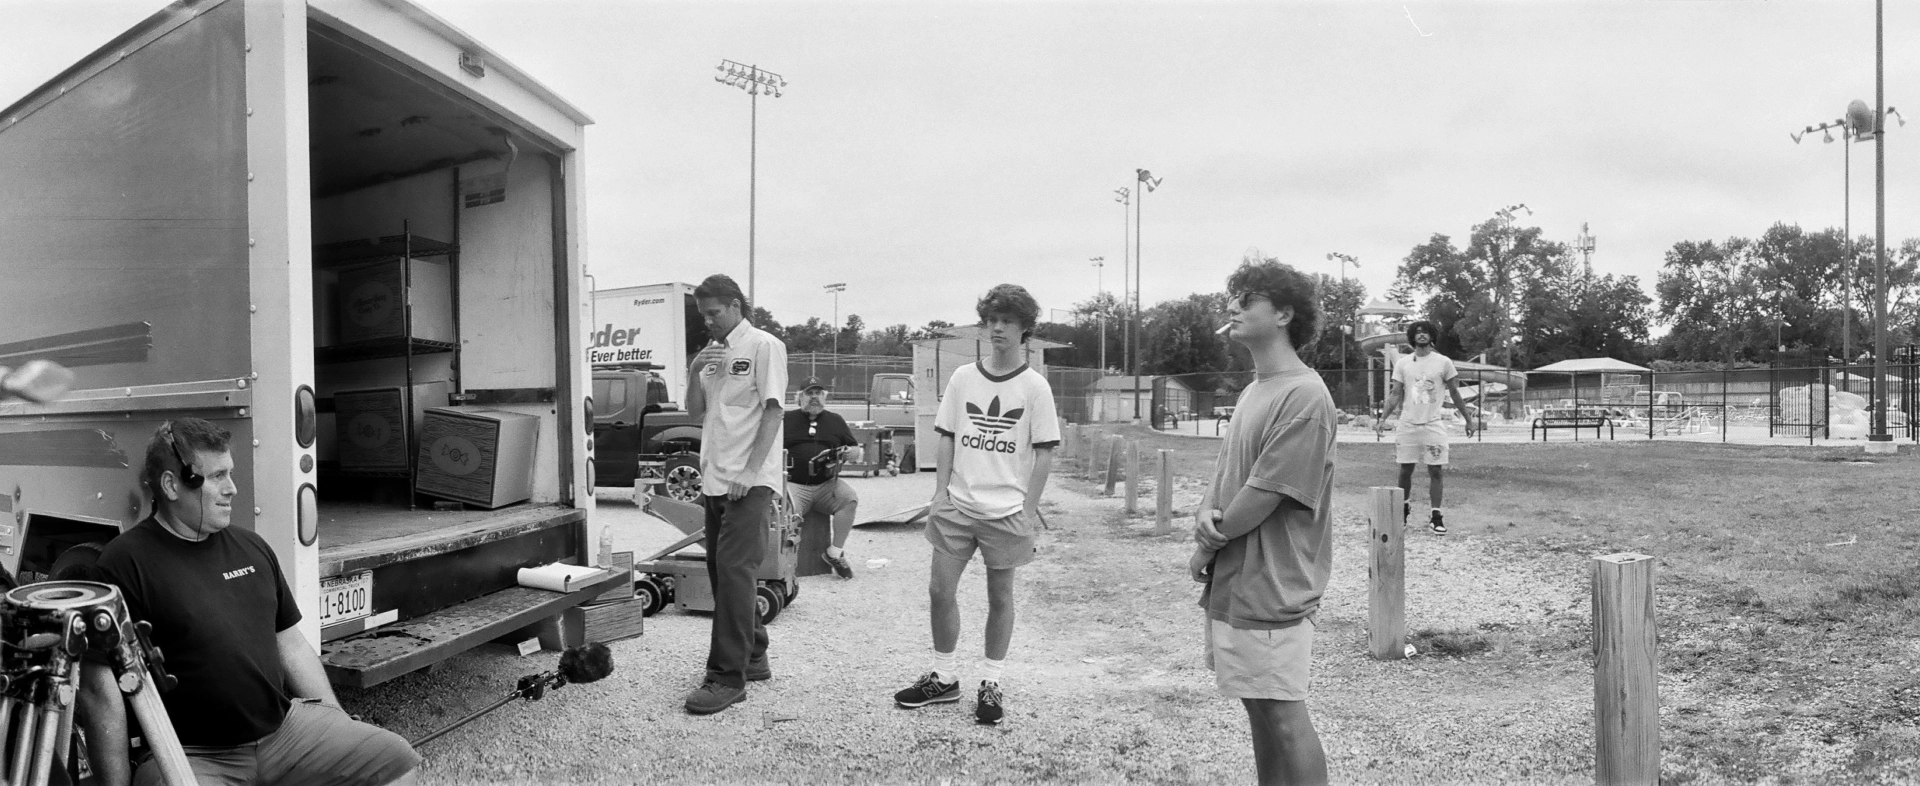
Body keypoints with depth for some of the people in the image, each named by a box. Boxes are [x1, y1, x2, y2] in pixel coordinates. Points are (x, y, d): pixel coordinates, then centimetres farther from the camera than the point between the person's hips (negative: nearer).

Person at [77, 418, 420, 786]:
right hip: (192, 756, -6)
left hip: (285, 726, 6)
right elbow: (100, 689, -10)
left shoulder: (252, 547, 13)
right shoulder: (124, 563, -7)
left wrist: (343, 731, 14)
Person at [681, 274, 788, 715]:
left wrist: (749, 472, -18)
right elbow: (695, 412, 15)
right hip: (714, 479, 8)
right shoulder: (712, 353, 17)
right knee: (722, 570, 12)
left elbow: (772, 412, -11)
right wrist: (695, 372, -3)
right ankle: (753, 658, 25)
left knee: (733, 569, -13)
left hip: (749, 481, -8)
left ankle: (728, 676, -10)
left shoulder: (764, 347, -5)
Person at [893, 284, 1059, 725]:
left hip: (1007, 510, -3)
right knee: (940, 590, 3)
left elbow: (1044, 453, -4)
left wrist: (1029, 509, -9)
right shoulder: (963, 378, 5)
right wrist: (940, 491, 1)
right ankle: (944, 677, 21)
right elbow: (947, 438, 8)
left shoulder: (1035, 387, -4)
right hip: (958, 504, 3)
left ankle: (990, 684, 21)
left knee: (999, 596, 7)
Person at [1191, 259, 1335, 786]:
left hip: (1271, 587, -9)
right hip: (1231, 582, 9)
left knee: (1285, 716, 1)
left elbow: (1264, 495, -19)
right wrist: (1206, 512, -7)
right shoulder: (1253, 390, 13)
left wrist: (1205, 548, -7)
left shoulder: (1304, 396, -16)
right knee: (1258, 709, 17)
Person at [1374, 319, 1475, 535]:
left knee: (1436, 471, -3)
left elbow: (1454, 393, 7)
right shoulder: (1402, 363, 5)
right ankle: (1404, 507, 24)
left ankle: (1436, 516, 2)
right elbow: (1395, 394, 4)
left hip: (1433, 425, -1)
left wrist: (1468, 419, 6)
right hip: (1407, 424, 1)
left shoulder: (1443, 362, 1)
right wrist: (1382, 419, -6)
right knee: (1405, 470, 6)